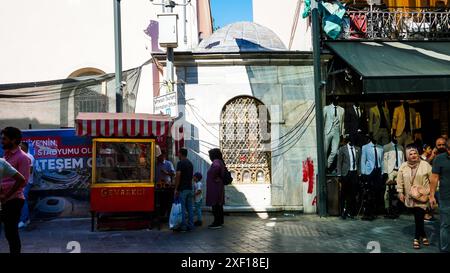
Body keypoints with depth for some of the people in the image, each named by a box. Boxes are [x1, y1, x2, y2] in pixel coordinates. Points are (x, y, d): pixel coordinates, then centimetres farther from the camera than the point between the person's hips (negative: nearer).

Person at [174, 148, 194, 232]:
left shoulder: (180, 163, -11)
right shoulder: (190, 163, 14)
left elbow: (178, 176, -18)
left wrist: (176, 189, -14)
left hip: (182, 189, -8)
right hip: (190, 188, 8)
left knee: (182, 208, -3)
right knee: (190, 208, 8)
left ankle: (183, 227, -1)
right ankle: (190, 225, 11)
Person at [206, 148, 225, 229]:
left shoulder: (216, 162, -14)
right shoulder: (220, 162, 15)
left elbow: (216, 167, -36)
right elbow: (223, 171, 27)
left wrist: (214, 178, -23)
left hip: (215, 187, -10)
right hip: (219, 187, 10)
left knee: (215, 205, -7)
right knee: (219, 205, 15)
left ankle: (217, 223, -4)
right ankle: (220, 222, 22)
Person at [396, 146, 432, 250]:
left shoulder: (425, 165, -4)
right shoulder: (403, 167, 3)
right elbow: (400, 181, 7)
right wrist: (400, 192, 4)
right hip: (410, 197, 3)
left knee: (419, 217, -8)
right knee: (417, 217, 7)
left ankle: (417, 238, 8)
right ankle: (423, 235, 25)